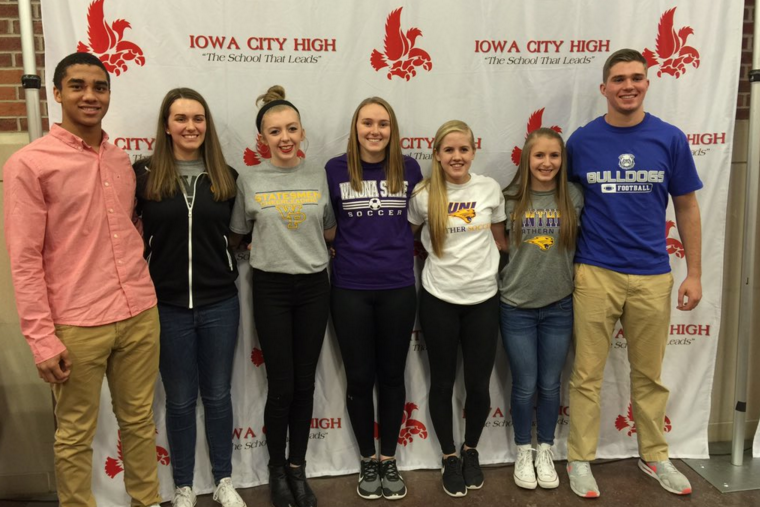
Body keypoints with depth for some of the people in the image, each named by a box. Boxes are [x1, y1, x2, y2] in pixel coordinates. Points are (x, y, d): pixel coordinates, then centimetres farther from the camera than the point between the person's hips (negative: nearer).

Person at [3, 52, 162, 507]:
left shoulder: (122, 160, 9)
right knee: (76, 434, 11)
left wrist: (140, 294, 10)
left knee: (140, 419, 17)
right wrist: (42, 338, -13)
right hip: (77, 325, -5)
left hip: (140, 315, 5)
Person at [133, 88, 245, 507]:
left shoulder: (225, 177, 4)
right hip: (167, 305, -2)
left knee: (218, 394, 14)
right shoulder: (144, 175, -5)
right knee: (180, 400, 11)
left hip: (219, 303, 2)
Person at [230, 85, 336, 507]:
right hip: (271, 287, -1)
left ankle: (298, 467, 28)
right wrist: (271, 245, -2)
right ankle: (277, 469, 25)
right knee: (281, 385, 2)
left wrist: (307, 247, -3)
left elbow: (330, 232, 9)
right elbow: (239, 234, 6)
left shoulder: (320, 175, -1)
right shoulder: (249, 181, -4)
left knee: (304, 383, 10)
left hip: (313, 286, 2)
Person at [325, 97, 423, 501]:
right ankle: (368, 460, 29)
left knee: (392, 375, 11)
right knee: (359, 378, 9)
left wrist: (405, 251, 4)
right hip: (350, 290, -1)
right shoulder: (335, 170, -2)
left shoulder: (409, 169, 2)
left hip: (398, 288, 1)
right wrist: (343, 249, -4)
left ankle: (389, 459, 29)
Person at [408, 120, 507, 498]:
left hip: (483, 299, 1)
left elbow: (499, 239, 11)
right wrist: (432, 262, 3)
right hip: (438, 299, -1)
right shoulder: (423, 195, -5)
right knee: (442, 382, 10)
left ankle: (471, 450, 34)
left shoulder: (490, 189, -1)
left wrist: (501, 272, 11)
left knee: (479, 384, 7)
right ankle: (449, 457, 31)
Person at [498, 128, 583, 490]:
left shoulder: (574, 196, -2)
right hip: (516, 307, -1)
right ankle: (523, 452, 29)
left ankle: (546, 451, 32)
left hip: (559, 306, 1)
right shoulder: (510, 198, -5)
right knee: (524, 386, 8)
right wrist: (506, 279, -1)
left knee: (550, 385, 12)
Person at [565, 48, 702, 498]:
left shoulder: (670, 139, 1)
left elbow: (687, 208, 7)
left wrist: (694, 273, 4)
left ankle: (655, 455, 33)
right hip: (595, 274, -1)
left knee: (649, 375, 14)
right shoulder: (581, 141, -1)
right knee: (587, 374, 5)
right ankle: (580, 458, 20)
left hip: (652, 276, 1)